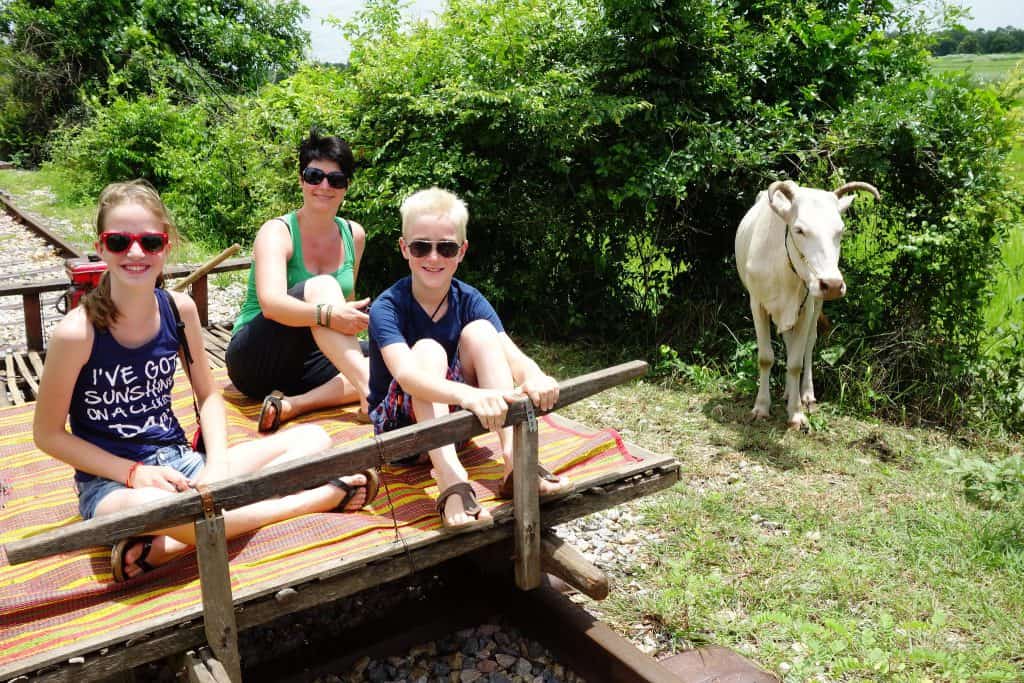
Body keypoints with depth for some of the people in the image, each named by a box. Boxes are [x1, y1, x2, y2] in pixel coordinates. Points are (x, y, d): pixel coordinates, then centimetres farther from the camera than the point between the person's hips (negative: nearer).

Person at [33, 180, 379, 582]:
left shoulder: (180, 309, -2)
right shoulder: (77, 331, -15)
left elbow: (208, 395, 9)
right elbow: (48, 434, -6)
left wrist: (217, 466, -7)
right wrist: (133, 472, -15)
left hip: (178, 462, 6)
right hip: (111, 481, -5)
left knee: (312, 439, -5)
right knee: (149, 505, -43)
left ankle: (170, 546, -19)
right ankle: (324, 496, -21)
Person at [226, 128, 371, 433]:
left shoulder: (354, 235, 6)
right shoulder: (277, 232, -11)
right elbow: (271, 303, -30)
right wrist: (327, 314, -44)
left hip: (307, 364, 6)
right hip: (254, 361, -5)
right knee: (320, 286, -31)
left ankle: (291, 405, -28)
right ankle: (371, 395, -43)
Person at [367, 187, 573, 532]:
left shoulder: (470, 302, -6)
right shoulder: (387, 308, -19)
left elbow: (512, 355, -21)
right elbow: (406, 374, -38)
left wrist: (534, 378, -46)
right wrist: (469, 394, -57)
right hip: (399, 420, -3)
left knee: (480, 330, -19)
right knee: (428, 349, -30)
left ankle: (515, 459, -30)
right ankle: (451, 481, -44)